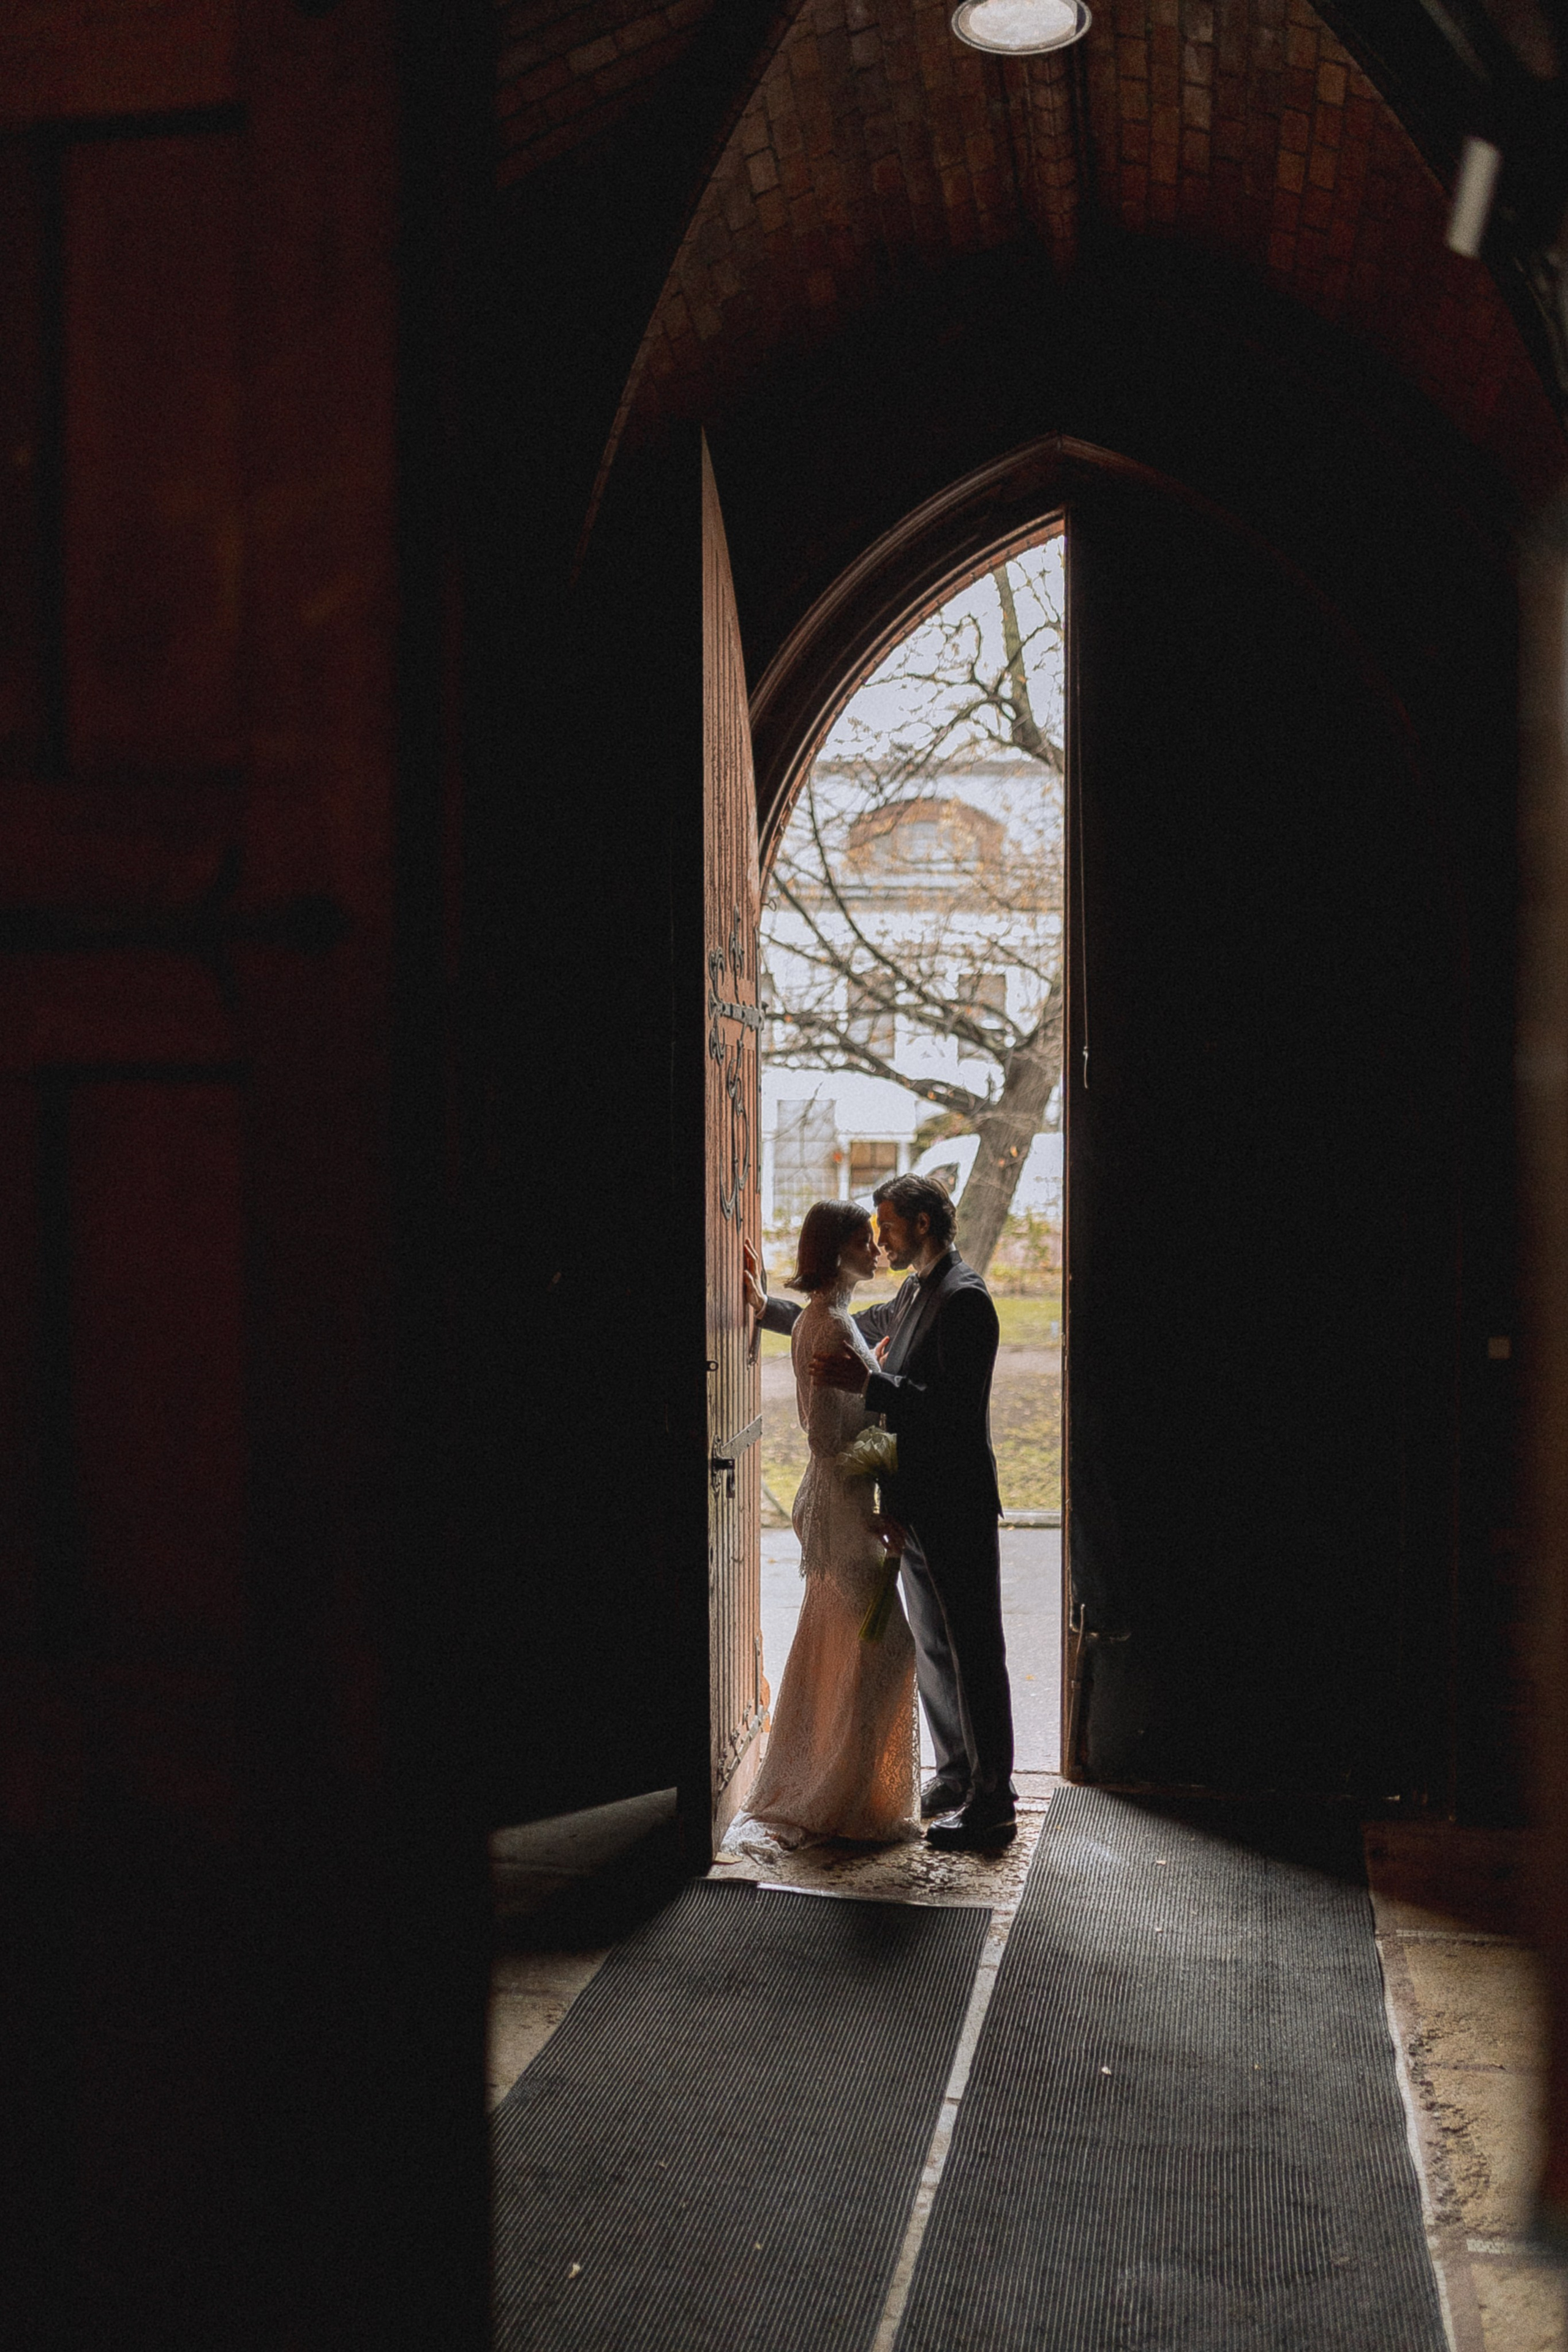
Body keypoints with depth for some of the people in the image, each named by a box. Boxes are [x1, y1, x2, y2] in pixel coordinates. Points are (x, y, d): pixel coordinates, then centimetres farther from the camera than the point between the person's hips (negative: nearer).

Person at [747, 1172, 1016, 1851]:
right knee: (934, 1648, 17)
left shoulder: (963, 1298, -16)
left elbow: (956, 1404, -24)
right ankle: (956, 1777, 30)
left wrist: (868, 1385, -29)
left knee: (973, 1651, -3)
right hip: (918, 1507, 10)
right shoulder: (915, 1294, 14)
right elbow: (854, 1330, 30)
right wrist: (768, 1307, 31)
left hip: (955, 1509, -10)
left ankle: (991, 1804, 5)